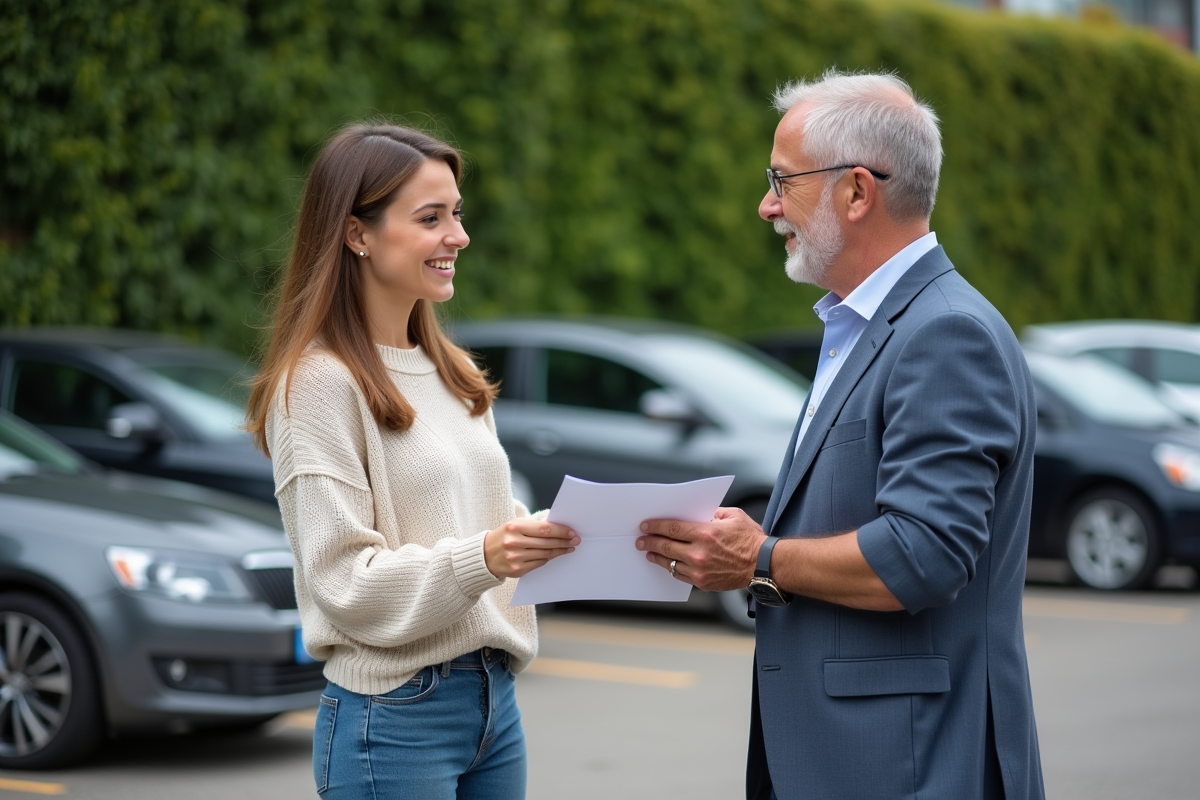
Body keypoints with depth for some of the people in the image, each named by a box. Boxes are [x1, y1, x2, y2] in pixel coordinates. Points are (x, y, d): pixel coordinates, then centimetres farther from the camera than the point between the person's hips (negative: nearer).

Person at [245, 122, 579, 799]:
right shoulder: (319, 384, -11)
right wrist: (481, 558, -28)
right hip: (395, 715, -7)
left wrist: (550, 532, -3)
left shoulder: (450, 373, 14)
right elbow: (344, 582, -16)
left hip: (493, 697, 7)